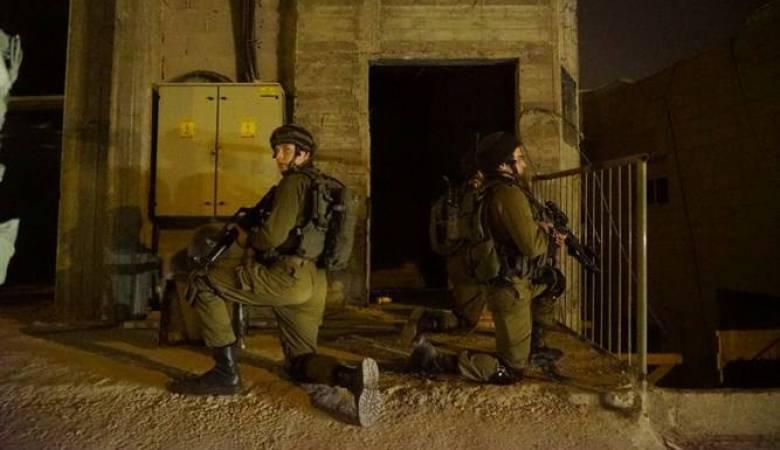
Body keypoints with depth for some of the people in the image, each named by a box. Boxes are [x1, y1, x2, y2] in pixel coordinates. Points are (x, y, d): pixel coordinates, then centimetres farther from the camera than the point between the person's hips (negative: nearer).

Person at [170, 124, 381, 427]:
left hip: (289, 276, -9)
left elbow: (273, 235, -15)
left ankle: (226, 372, -4)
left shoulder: (294, 183, -3)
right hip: (313, 284, 10)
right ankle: (351, 376, -13)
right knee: (300, 363, 16)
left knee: (202, 285, -3)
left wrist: (247, 239, 5)